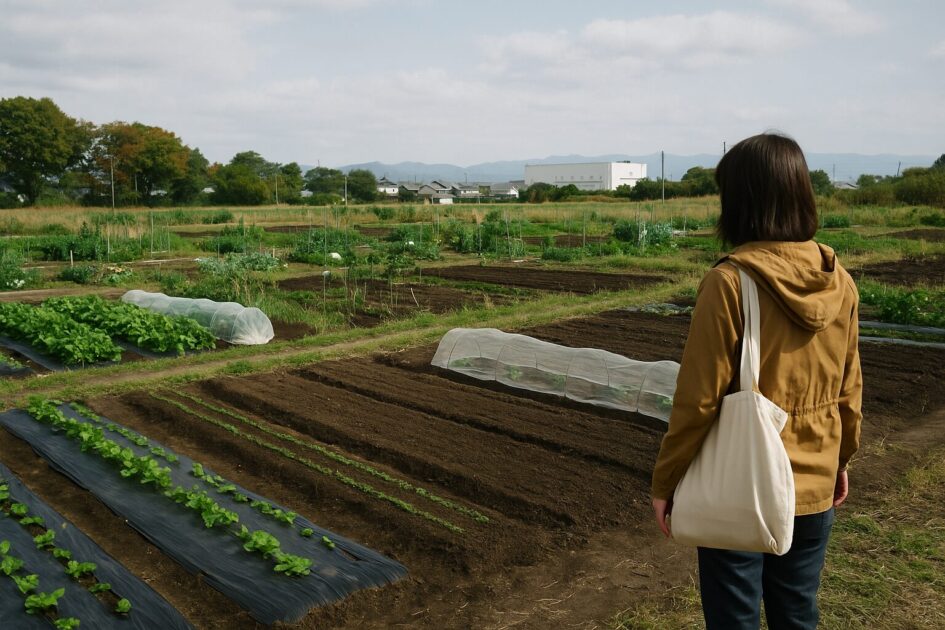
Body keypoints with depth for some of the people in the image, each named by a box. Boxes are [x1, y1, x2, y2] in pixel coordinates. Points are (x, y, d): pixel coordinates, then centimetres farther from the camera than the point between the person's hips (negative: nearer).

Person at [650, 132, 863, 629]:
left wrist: (665, 481, -6)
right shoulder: (838, 281, -4)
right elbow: (848, 390, 6)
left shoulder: (729, 283, -20)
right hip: (814, 490, 5)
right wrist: (840, 459, 21)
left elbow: (698, 399, -18)